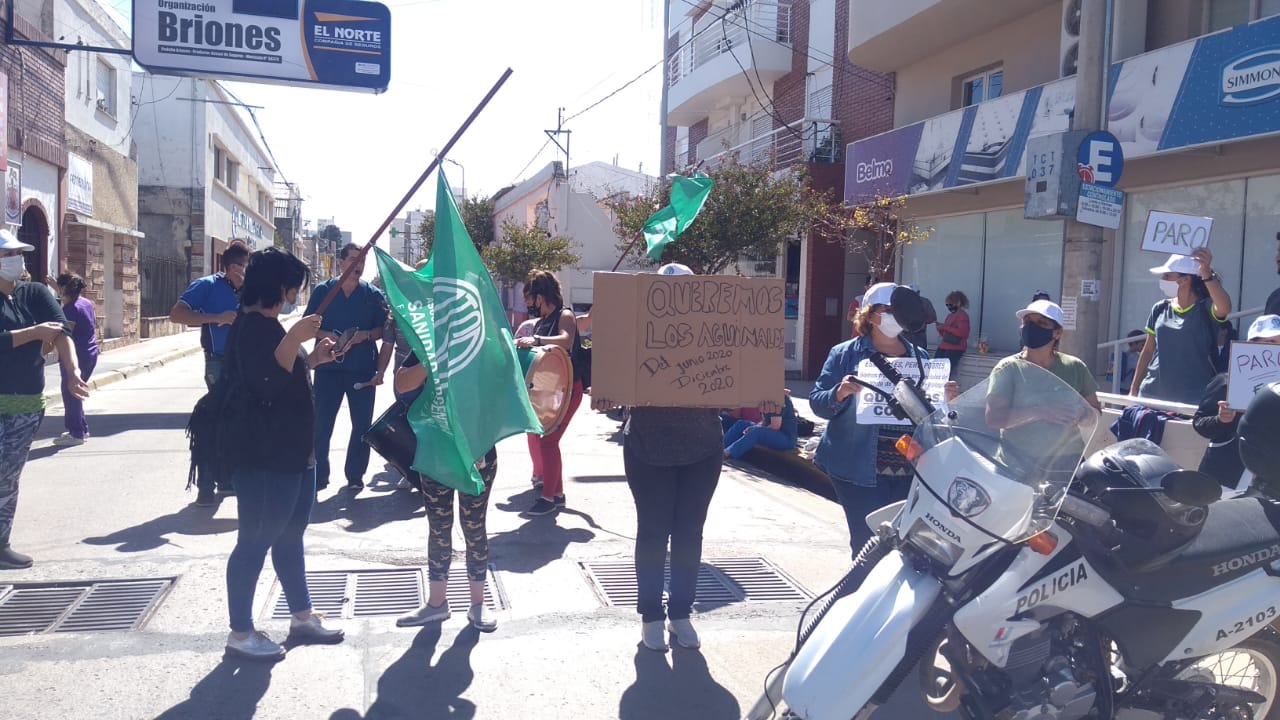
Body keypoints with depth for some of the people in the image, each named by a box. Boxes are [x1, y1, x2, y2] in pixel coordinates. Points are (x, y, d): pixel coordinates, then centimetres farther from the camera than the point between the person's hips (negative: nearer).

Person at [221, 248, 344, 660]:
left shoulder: (267, 324, 15)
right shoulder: (253, 325, -17)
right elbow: (264, 384, -29)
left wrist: (312, 359, 11)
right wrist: (294, 339, -36)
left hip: (292, 453, 11)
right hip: (264, 458, -11)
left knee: (290, 537, 18)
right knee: (254, 542, 0)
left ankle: (302, 618, 29)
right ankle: (240, 634, 11)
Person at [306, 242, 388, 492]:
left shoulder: (373, 294, 5)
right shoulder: (322, 290, 5)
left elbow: (383, 330, 5)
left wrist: (364, 335, -14)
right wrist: (325, 335, -12)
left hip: (362, 369, 0)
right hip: (328, 366, 0)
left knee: (362, 424, 4)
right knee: (321, 423, 1)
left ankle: (355, 476, 16)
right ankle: (319, 475, 14)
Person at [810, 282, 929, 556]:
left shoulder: (920, 357, 14)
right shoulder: (845, 354, 3)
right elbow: (817, 402, -1)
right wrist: (839, 393, -21)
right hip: (859, 469, -3)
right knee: (867, 540, -4)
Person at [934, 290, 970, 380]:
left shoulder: (963, 315, -4)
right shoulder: (949, 316, 20)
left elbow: (962, 333, -17)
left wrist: (945, 327, -15)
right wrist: (940, 327, 3)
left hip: (956, 348, -7)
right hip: (944, 346, 7)